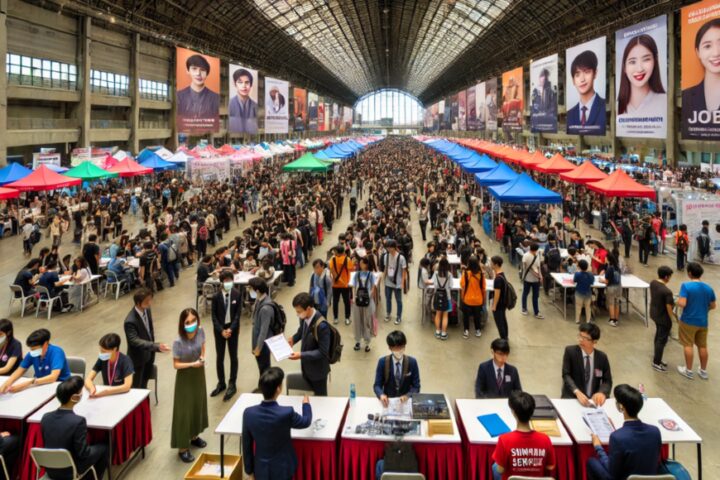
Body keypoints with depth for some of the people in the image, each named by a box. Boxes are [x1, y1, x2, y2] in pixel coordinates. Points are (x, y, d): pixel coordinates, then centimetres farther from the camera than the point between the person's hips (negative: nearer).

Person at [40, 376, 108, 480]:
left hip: (50, 470, 6)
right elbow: (83, 454, -22)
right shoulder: (78, 421, -28)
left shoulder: (45, 417, -9)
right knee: (103, 448, 15)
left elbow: (46, 444, 5)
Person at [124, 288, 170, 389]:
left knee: (146, 377, 27)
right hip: (138, 356, -7)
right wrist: (156, 346, -49)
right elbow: (135, 341, -39)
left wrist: (153, 345, 12)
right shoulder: (130, 321, -34)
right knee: (136, 384, 12)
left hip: (148, 352, 7)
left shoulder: (147, 309, -10)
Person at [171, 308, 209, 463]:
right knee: (184, 411, 3)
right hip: (185, 377, -6)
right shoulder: (178, 342, -27)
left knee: (198, 405, 21)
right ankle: (183, 448, 16)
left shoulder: (200, 331, -13)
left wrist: (202, 357, -11)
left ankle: (193, 436, 44)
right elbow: (176, 364, -18)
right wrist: (192, 364, -30)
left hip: (199, 373, 6)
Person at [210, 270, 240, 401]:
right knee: (219, 358, 10)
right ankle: (221, 383, 26)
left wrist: (230, 329, -18)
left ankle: (232, 385, 19)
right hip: (219, 329, 1)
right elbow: (214, 316, -5)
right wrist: (221, 330, -15)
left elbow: (238, 313, -9)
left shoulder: (237, 294, -8)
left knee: (233, 356, 9)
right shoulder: (216, 297, -8)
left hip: (233, 328, -1)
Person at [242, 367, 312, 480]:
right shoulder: (286, 413, -26)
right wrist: (306, 404, 17)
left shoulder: (249, 413, -17)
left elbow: (247, 446, -5)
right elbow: (306, 421, -3)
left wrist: (249, 470, 10)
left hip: (261, 470, 2)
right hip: (282, 469, -2)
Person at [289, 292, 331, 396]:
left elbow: (322, 352, -27)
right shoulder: (304, 318, -11)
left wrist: (301, 355, -30)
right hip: (306, 366, 7)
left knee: (320, 397, 15)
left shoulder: (321, 326, -33)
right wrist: (293, 339, -5)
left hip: (318, 369, -7)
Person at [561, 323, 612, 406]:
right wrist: (577, 392, -27)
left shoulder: (602, 357, 3)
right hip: (572, 397, -3)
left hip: (594, 398, 3)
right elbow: (566, 375, -10)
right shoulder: (570, 351, -4)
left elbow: (608, 381, 4)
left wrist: (602, 393, -20)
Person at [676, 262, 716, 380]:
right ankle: (703, 371, 29)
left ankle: (689, 371, 18)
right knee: (703, 346, 16)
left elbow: (682, 304, -27)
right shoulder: (709, 288, -2)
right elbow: (713, 306, 7)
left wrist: (677, 301, -5)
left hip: (688, 321, -5)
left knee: (688, 345, 9)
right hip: (703, 322, 5)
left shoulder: (686, 286, -19)